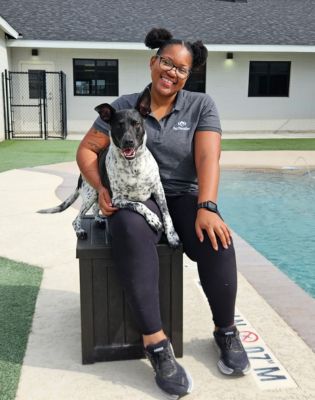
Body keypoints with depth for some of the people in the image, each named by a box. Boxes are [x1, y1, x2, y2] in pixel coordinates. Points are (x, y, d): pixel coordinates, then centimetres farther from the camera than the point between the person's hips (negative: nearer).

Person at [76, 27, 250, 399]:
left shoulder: (201, 106, 2)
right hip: (136, 196, 0)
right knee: (133, 231, -37)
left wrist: (206, 207, -26)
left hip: (184, 196, 1)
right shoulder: (124, 106, 4)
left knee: (216, 239, -30)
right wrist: (101, 188, -13)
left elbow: (208, 158, -12)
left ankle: (226, 332, -6)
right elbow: (87, 149, 5)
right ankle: (156, 343, -31)